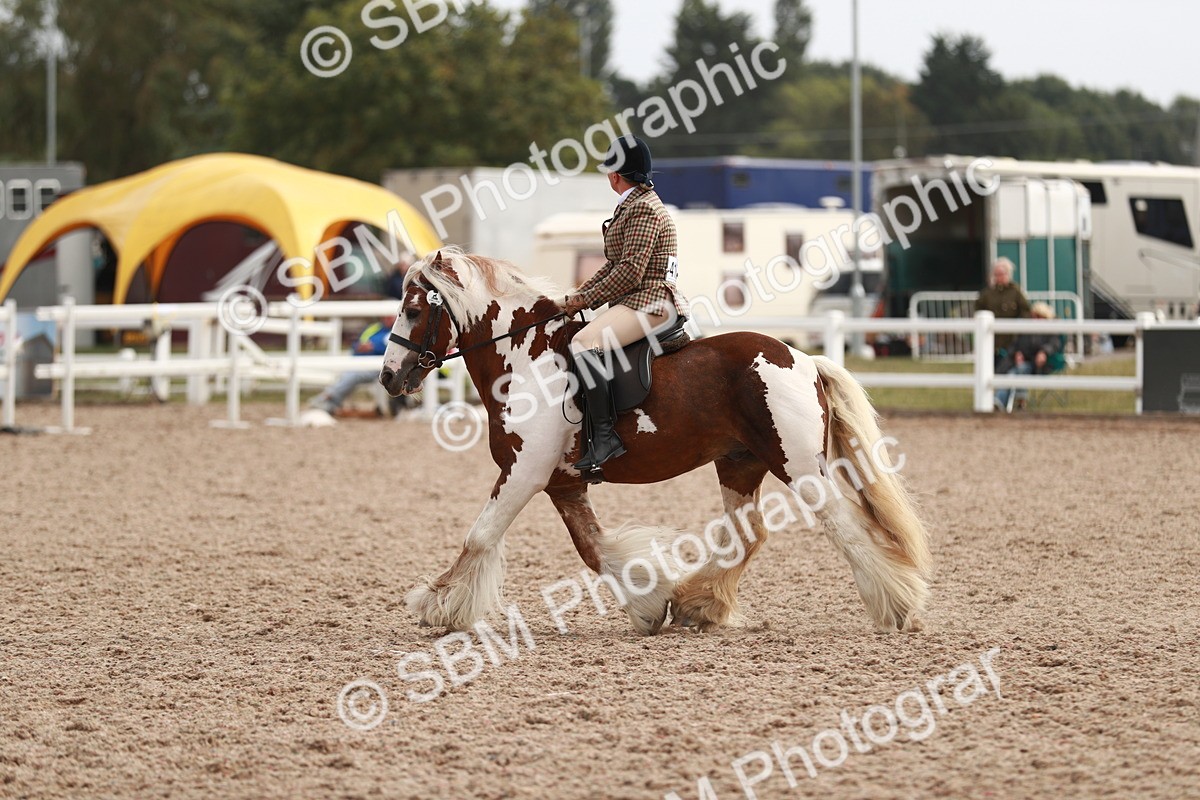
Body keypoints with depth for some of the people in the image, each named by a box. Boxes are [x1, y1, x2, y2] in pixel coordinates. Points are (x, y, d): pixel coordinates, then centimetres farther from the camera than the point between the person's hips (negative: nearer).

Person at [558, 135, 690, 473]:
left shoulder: (644, 208, -13)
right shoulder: (631, 205, 20)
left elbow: (630, 271, -20)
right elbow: (613, 265, 21)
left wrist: (587, 299, -14)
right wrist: (580, 294, 9)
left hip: (649, 302, -12)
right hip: (637, 303, 12)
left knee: (584, 343, -30)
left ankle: (604, 436, -34)